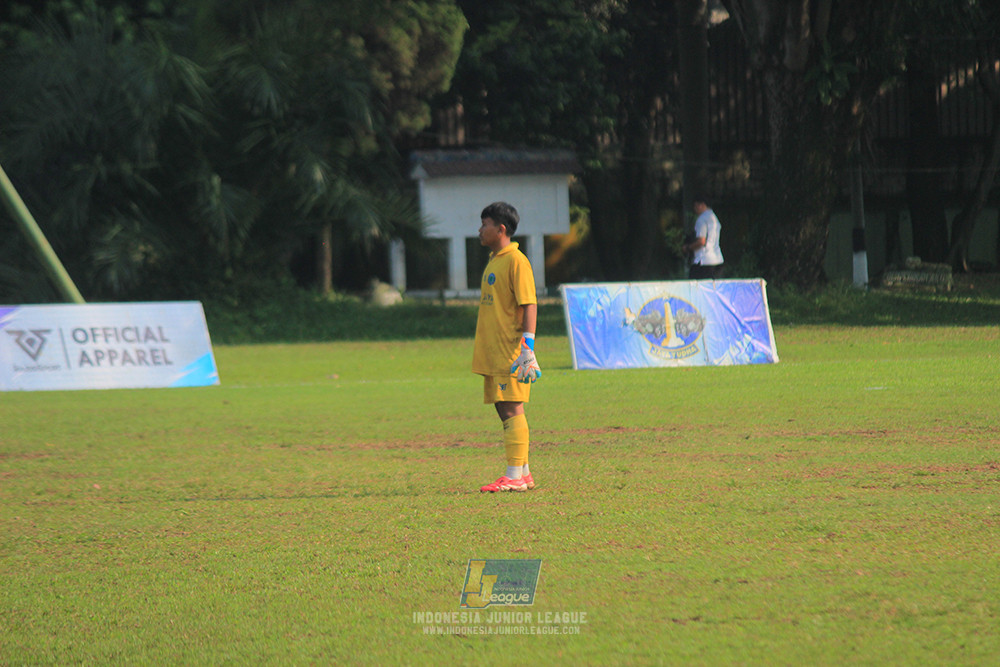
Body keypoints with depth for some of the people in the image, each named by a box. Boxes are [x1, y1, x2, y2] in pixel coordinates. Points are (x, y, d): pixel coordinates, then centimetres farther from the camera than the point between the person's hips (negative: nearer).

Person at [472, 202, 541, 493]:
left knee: (512, 408, -10)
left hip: (511, 350, -10)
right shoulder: (494, 261, 18)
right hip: (493, 350, 10)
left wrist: (527, 346, -22)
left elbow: (529, 305, -15)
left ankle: (515, 476, -10)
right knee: (503, 409, 11)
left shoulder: (516, 261, -11)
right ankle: (523, 473, 16)